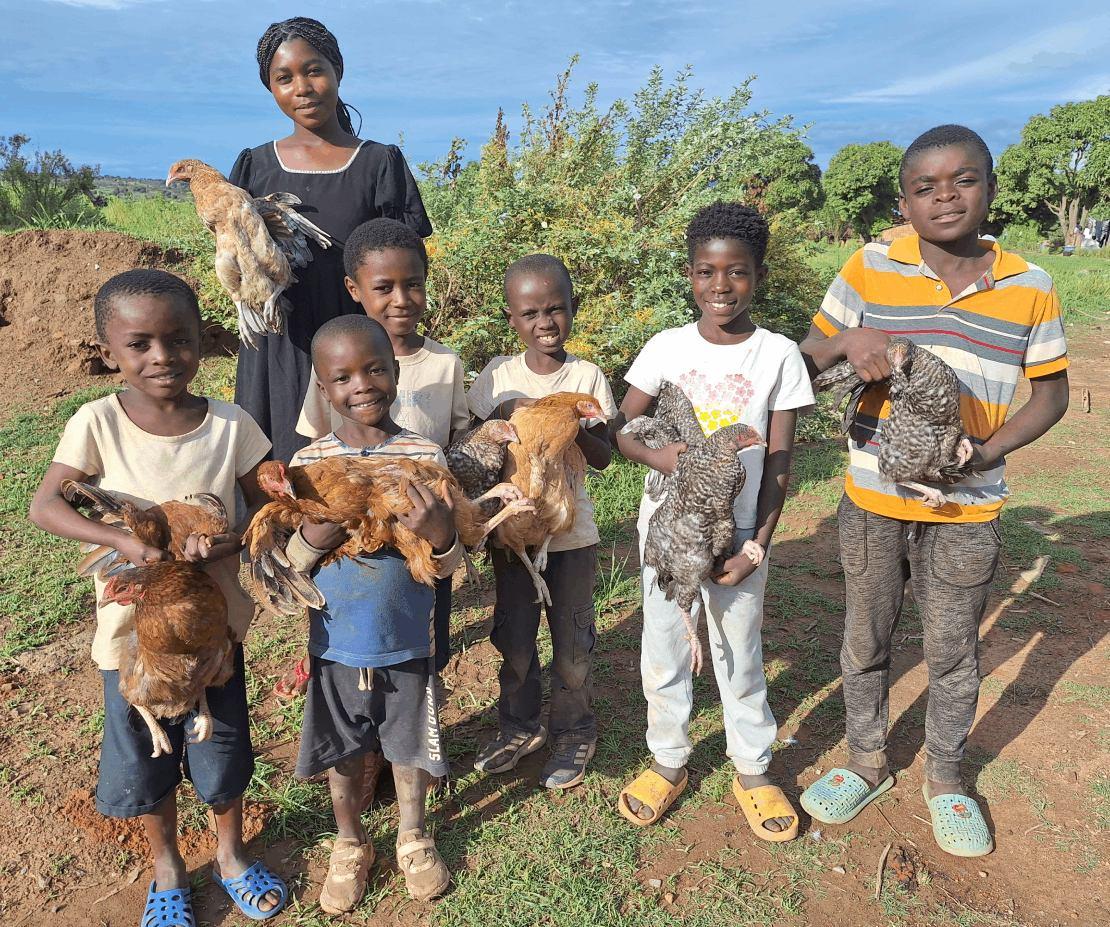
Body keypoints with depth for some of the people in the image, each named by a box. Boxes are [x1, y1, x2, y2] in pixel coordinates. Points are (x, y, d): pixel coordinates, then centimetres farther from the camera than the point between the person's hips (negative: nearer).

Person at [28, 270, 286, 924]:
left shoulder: (230, 423, -12)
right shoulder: (98, 424, -13)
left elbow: (269, 509, -6)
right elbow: (44, 506, -14)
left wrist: (230, 541, -26)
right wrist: (120, 539, -30)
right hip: (134, 627, 0)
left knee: (223, 749, 17)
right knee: (146, 759, 18)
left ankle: (232, 853, 46)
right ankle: (168, 867, 46)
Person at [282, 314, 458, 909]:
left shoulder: (424, 456, -13)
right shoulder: (308, 463, -10)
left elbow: (447, 568, -10)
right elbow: (287, 567, -4)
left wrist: (439, 533, -32)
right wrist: (311, 540, -26)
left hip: (407, 647, -1)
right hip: (336, 648, 1)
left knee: (409, 749, 19)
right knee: (344, 755, 20)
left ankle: (413, 837, 47)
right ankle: (350, 845, 47)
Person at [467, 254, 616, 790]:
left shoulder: (587, 377, -7)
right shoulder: (497, 377, -4)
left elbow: (603, 458, -7)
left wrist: (571, 429, -26)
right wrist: (506, 413, -20)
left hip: (570, 530, -1)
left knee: (572, 639, 11)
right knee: (514, 638, 16)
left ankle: (573, 735, 32)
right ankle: (520, 728, 37)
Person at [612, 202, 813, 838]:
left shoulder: (779, 355, -6)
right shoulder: (667, 347, -4)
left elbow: (779, 463, -5)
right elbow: (621, 428, 1)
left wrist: (758, 547, -10)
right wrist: (660, 456, -20)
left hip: (738, 533, -1)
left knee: (740, 653, 12)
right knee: (663, 650, 13)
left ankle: (753, 770, 34)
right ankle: (669, 762, 34)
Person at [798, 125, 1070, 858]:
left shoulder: (1029, 289, -5)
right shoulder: (869, 270, -7)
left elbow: (1051, 394, 3)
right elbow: (807, 364, -2)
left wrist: (985, 452, -14)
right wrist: (846, 341, -25)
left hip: (967, 510, 0)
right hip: (873, 501, 0)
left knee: (954, 652, 15)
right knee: (866, 640, 16)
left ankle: (945, 778, 39)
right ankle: (868, 760, 40)